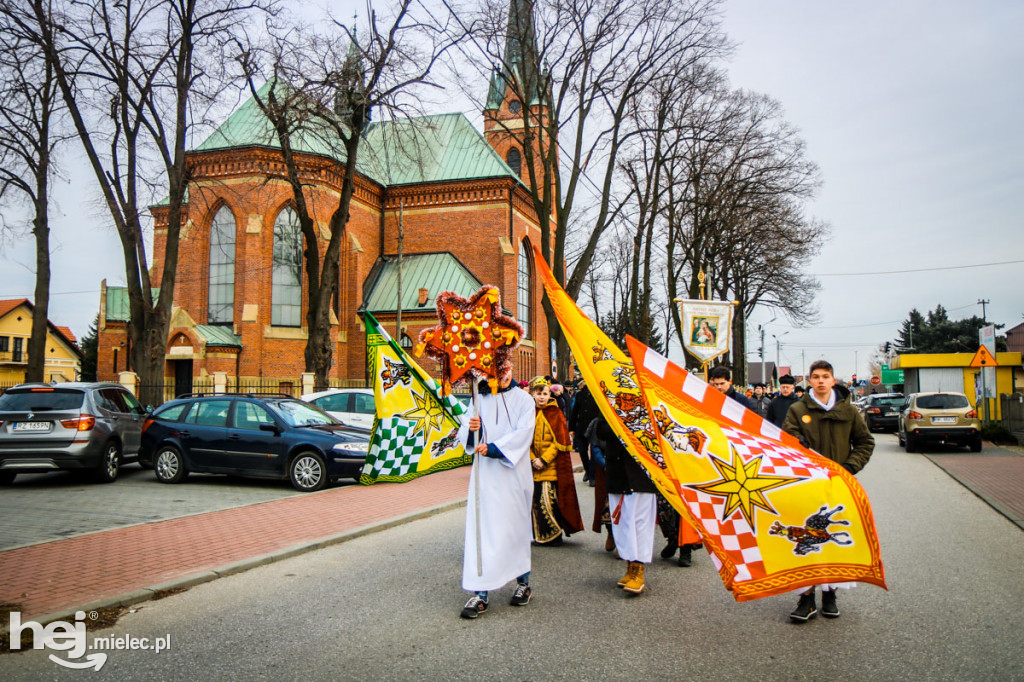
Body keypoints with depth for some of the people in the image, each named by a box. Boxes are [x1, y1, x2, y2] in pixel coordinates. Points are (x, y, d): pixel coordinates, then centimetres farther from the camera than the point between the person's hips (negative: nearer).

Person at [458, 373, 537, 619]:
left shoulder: (523, 399, 1)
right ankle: (480, 593, 0)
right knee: (481, 527, -3)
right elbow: (465, 435, 8)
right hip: (485, 473, 2)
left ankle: (523, 582, 27)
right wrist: (471, 428, -15)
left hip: (513, 473, -2)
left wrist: (494, 447, -19)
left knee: (516, 526, 8)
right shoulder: (480, 399, 9)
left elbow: (524, 433, -11)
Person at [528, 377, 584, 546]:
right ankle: (541, 536, 19)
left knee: (548, 500, -8)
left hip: (551, 467, -4)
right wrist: (532, 459, -6)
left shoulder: (555, 413, -3)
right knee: (536, 500, 7)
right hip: (534, 466, 5)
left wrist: (544, 460, -14)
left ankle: (553, 535, 6)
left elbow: (559, 441, -8)